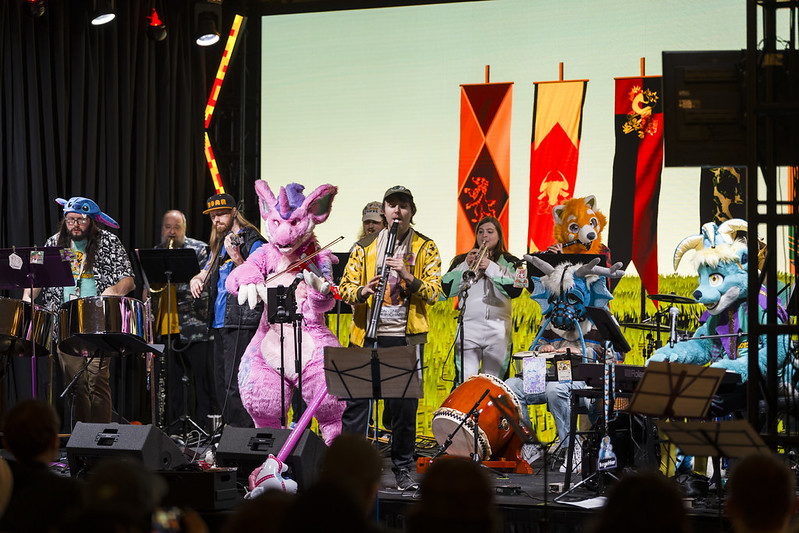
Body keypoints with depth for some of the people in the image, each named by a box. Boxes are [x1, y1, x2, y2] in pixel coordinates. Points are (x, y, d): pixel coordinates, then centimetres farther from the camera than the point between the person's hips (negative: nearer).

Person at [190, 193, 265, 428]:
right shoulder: (219, 244, 20)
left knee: (235, 385, -15)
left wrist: (237, 258, -29)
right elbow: (206, 273, 29)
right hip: (220, 322, 9)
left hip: (241, 323, -9)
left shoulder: (252, 241, -5)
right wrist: (197, 280, 5)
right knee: (222, 385, 10)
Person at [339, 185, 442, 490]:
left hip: (406, 337, -1)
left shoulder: (425, 248, 6)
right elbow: (345, 287, 6)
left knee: (404, 405, 1)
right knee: (356, 401, 0)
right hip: (366, 335, 1)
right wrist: (363, 291, -16)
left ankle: (402, 468, 12)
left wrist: (408, 277, -19)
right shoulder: (365, 247, 11)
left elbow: (433, 292, -2)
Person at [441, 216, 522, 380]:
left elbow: (515, 290, -6)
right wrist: (465, 265, -7)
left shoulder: (509, 262, 12)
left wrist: (491, 267, -12)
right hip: (468, 328, 0)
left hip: (498, 330, 0)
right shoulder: (462, 260, 16)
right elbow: (446, 289, 3)